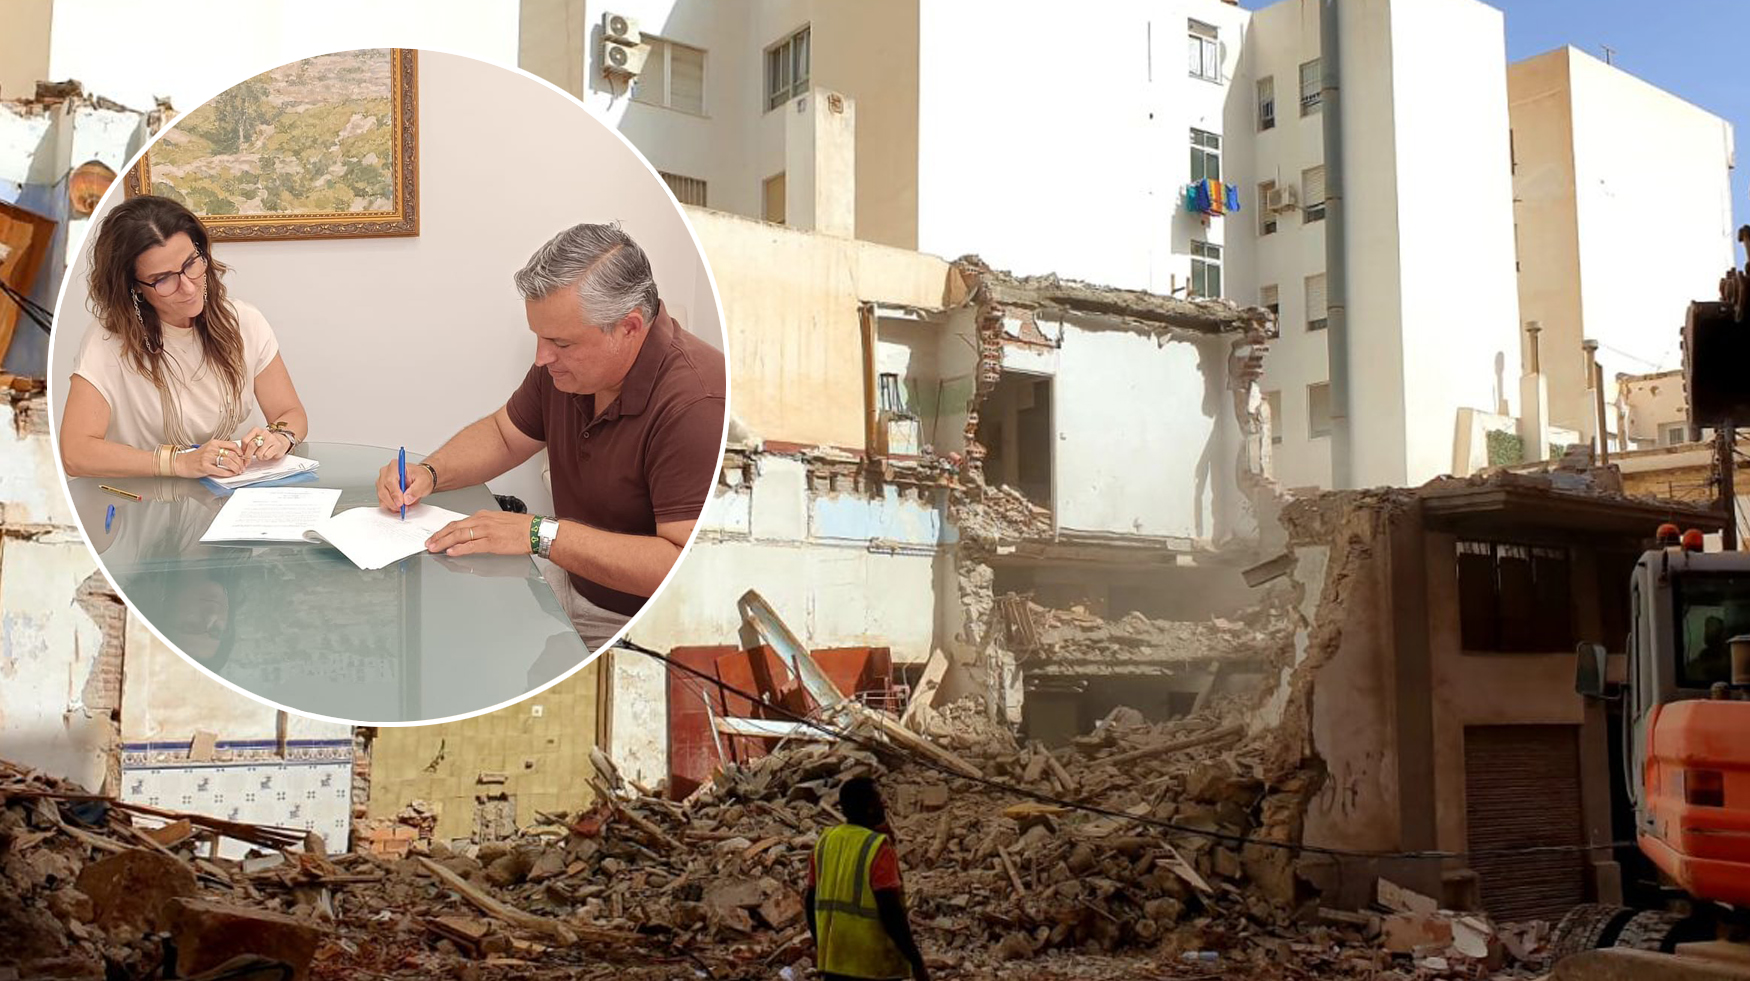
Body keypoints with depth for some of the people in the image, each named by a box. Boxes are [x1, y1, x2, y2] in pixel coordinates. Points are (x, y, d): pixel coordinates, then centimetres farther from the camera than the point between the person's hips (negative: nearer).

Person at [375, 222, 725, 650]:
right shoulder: (566, 361, 0)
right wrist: (429, 473, 0)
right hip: (574, 587, 8)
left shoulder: (697, 404, -28)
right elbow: (503, 435, 20)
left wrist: (542, 534, -30)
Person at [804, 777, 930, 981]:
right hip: (873, 964, -6)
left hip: (832, 961, 6)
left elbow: (810, 900, 9)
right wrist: (917, 962, -15)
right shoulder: (877, 848, -16)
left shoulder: (825, 842, 4)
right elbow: (891, 910, -21)